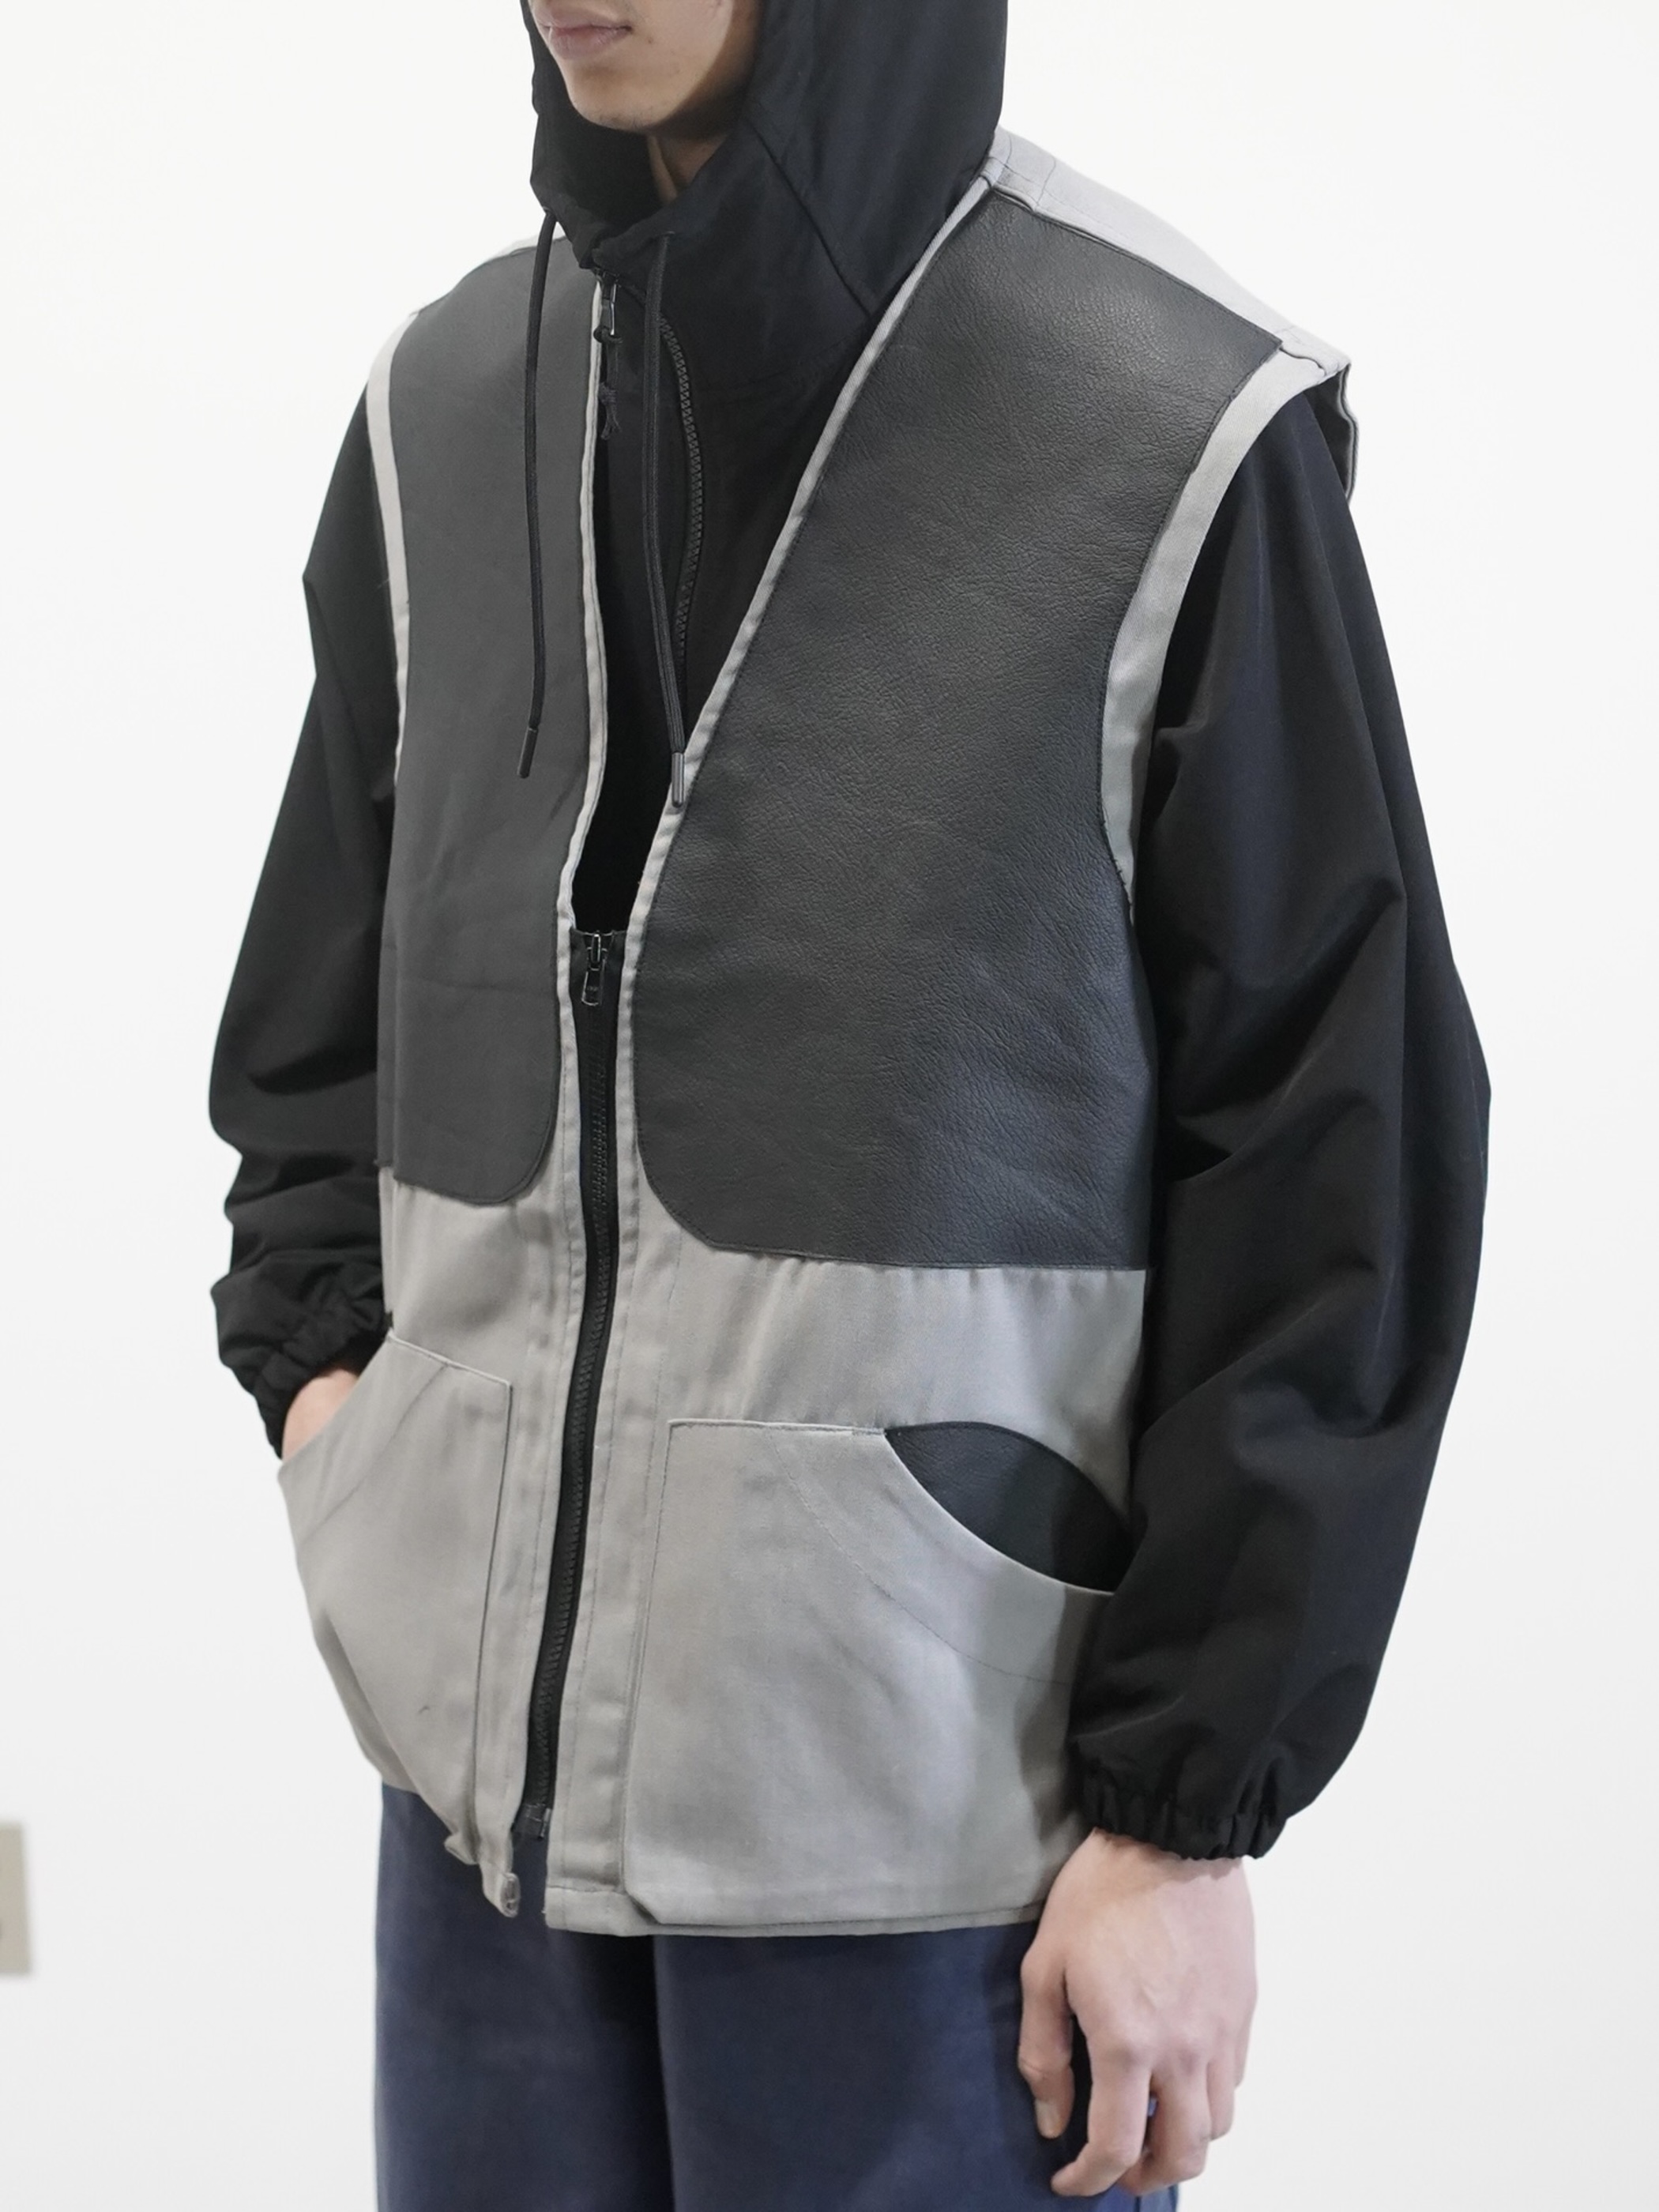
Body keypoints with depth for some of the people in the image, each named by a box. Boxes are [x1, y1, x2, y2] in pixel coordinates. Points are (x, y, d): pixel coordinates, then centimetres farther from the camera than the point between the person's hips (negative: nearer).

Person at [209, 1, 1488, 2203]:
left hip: (937, 1805, -4)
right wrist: (320, 1357, 2)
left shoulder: (1183, 438, -11)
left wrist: (1189, 1808, -9)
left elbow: (1344, 1169, -9)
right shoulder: (447, 407, 4)